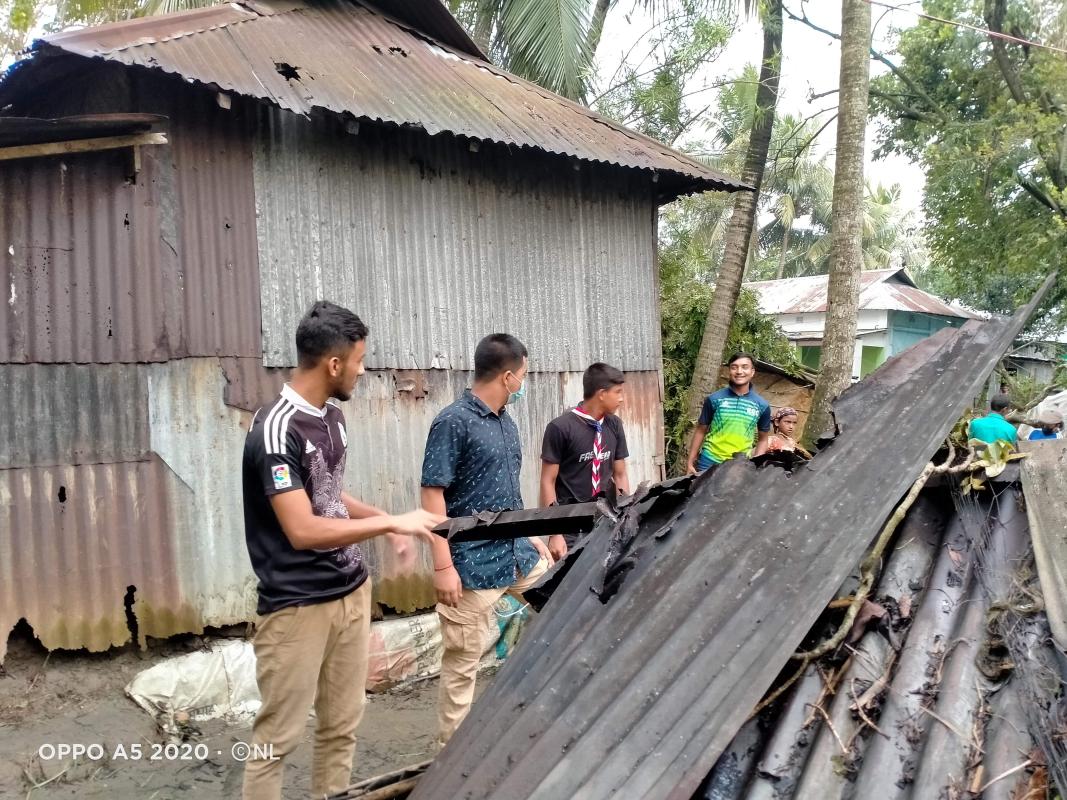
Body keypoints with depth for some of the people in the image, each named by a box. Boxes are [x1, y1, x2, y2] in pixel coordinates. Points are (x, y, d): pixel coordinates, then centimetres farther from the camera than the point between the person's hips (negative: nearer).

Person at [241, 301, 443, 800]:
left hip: (351, 593, 8)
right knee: (278, 737, 4)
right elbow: (303, 530, -25)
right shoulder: (276, 430, -20)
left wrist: (384, 522, 3)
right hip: (298, 606, -8)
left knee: (342, 725, 16)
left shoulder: (332, 417, 7)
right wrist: (390, 522, -21)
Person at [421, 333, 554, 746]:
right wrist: (443, 566, -21)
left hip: (518, 552, 8)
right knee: (463, 662, 2)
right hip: (473, 563, -8)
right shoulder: (453, 422, -15)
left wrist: (531, 536, 22)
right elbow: (432, 495, -18)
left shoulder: (506, 422, 10)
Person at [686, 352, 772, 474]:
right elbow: (701, 431, 5)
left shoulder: (762, 405, 2)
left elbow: (763, 440, 10)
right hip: (710, 462, -1)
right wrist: (690, 462, 2)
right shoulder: (714, 399, -2)